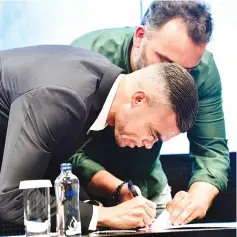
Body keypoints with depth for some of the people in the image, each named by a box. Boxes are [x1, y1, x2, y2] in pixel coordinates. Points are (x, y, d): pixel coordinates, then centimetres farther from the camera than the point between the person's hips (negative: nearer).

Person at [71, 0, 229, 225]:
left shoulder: (203, 70, -18)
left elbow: (212, 150, -16)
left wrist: (197, 198, -36)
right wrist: (119, 189, -41)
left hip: (148, 188, 3)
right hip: (81, 193, -3)